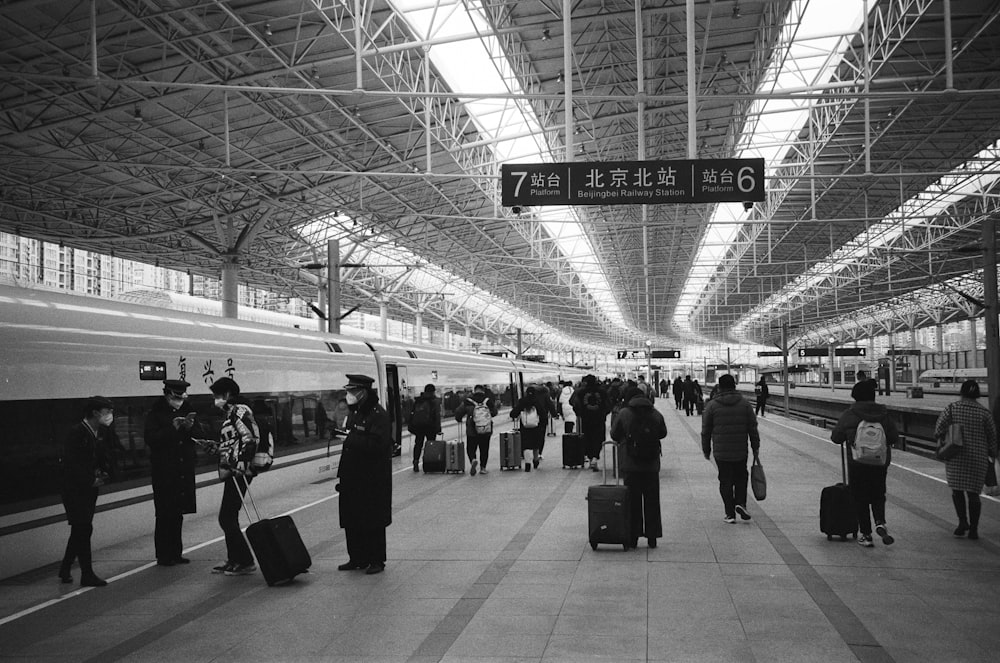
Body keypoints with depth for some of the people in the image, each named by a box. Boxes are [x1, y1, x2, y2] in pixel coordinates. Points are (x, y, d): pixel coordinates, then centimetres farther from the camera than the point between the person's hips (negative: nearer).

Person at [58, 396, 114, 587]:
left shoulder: (101, 432, 5)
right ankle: (87, 575, -3)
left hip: (90, 487, 8)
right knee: (83, 528, -8)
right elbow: (70, 463, -21)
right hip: (74, 487, -8)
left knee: (80, 529, 14)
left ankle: (65, 569, 28)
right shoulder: (76, 432, -18)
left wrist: (103, 473, -5)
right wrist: (91, 480, -18)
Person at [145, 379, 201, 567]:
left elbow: (200, 436, 8)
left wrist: (191, 427, -12)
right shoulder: (155, 413, -3)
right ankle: (163, 556, 6)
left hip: (184, 471, 5)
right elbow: (151, 439, -14)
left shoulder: (186, 410, 11)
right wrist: (172, 428, -22)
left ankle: (175, 553, 18)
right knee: (165, 514, -2)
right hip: (164, 472, -5)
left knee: (178, 515, 10)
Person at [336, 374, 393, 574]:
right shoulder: (354, 414, 14)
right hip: (352, 478, 8)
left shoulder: (378, 415, -14)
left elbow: (377, 444, -25)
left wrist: (352, 438, -21)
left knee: (372, 522, 2)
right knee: (351, 520, 11)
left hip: (372, 480, -8)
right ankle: (357, 558, 23)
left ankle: (376, 561, 13)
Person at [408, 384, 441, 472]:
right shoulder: (435, 401, 1)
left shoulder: (417, 400, 13)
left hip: (417, 425, 3)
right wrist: (438, 429, -8)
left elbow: (411, 413, 8)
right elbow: (437, 415, -7)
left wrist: (410, 426, 9)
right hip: (429, 425, -3)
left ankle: (416, 461, -6)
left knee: (418, 444, 9)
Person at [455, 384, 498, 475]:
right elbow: (494, 412, 8)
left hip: (472, 431, -1)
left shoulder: (468, 401, -6)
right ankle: (483, 468, 16)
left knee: (471, 448, 11)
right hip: (487, 431, 1)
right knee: (484, 449, 15)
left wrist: (459, 419, 21)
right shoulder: (488, 400, -4)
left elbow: (458, 412, -2)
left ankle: (473, 460, -17)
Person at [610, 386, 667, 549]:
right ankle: (652, 537, 14)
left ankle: (633, 537, 8)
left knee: (633, 501, 7)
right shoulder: (656, 414, 0)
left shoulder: (624, 413, -7)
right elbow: (663, 433, 14)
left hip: (630, 464, -2)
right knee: (652, 501, 11)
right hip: (651, 465, 2)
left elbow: (614, 434, 1)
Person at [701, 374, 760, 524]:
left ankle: (730, 513, 6)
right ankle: (740, 503, 0)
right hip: (741, 451, 1)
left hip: (721, 452, -1)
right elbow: (753, 428, 3)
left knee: (725, 482, 6)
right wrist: (756, 448, 11)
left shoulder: (712, 405, -2)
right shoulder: (745, 404, 1)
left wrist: (706, 450, 11)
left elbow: (706, 431, 1)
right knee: (741, 478, 18)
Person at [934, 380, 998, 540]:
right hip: (978, 458, 1)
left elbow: (939, 430, -9)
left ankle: (963, 521, -1)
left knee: (957, 489, 13)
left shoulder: (951, 408, -5)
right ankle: (973, 529, 6)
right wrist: (991, 456, 15)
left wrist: (943, 442, 10)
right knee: (973, 493, 7)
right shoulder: (984, 413, -2)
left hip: (955, 456, -1)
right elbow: (992, 437, 2)